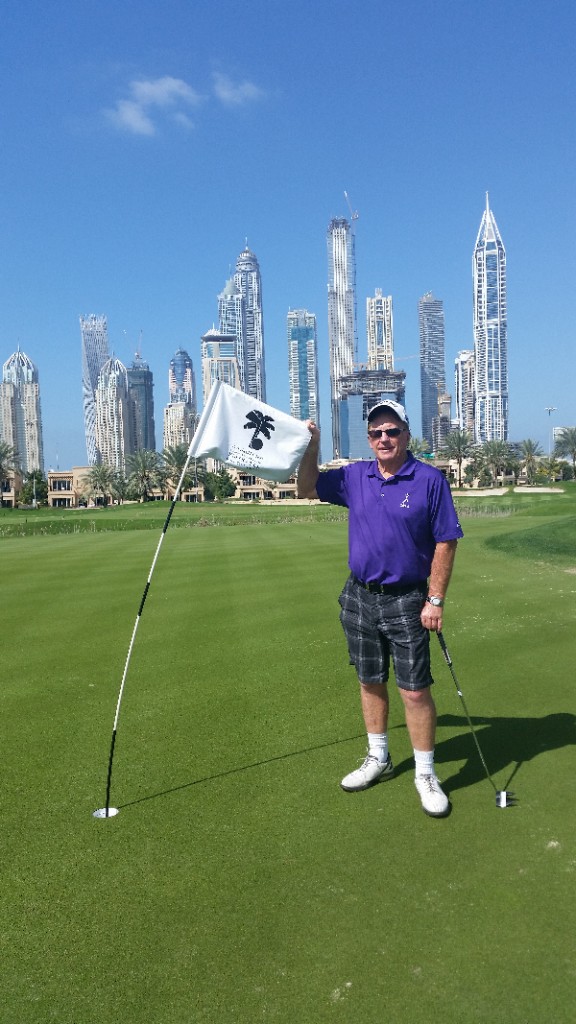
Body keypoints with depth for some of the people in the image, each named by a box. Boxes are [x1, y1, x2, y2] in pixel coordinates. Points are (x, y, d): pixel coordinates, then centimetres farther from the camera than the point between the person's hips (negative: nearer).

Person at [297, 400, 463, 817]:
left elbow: (445, 543, -8)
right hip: (359, 596, 5)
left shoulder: (430, 479, -8)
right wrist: (312, 446, -2)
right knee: (370, 682, 15)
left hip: (406, 601, -4)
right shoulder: (355, 476, 5)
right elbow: (307, 489, 14)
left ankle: (426, 774, 17)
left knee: (415, 690, -1)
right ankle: (378, 759, 33)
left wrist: (436, 600, -12)